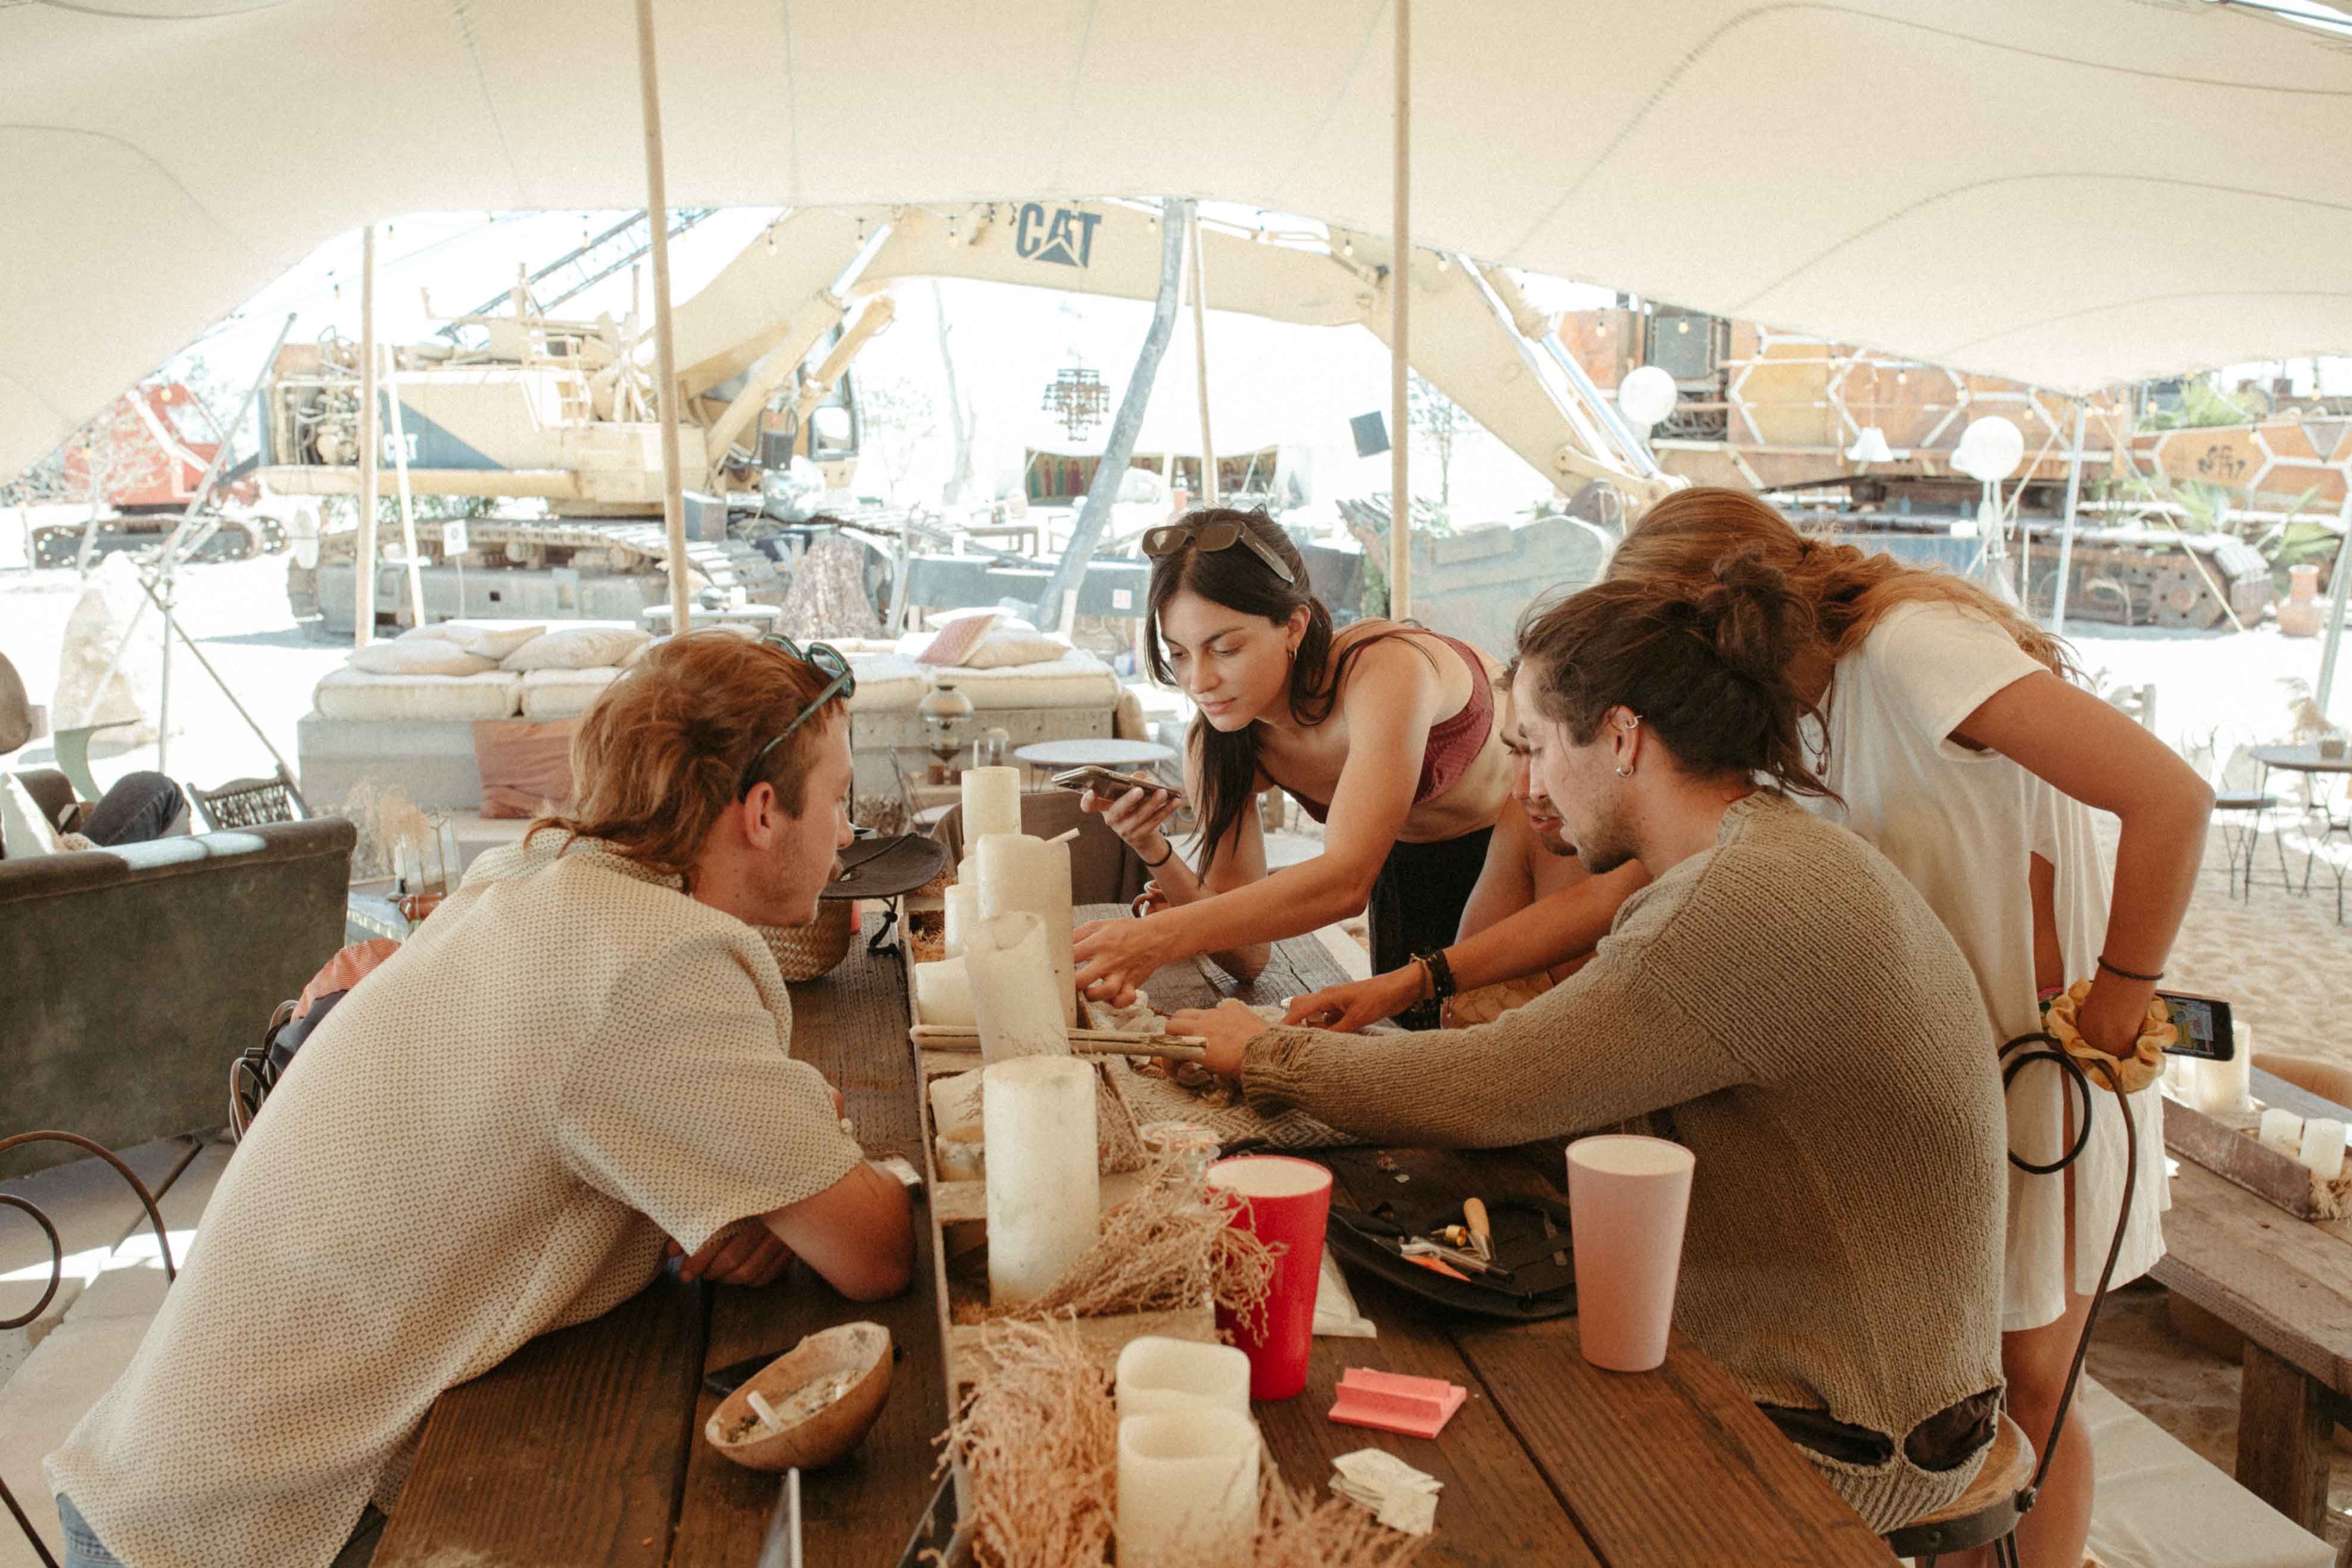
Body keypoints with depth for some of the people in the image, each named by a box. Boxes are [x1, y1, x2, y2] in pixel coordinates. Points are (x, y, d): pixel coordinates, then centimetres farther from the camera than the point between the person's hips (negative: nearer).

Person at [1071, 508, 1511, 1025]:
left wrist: (1159, 937, -57)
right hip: (1411, 868, 5)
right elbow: (1246, 954, -17)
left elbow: (1347, 880, -48)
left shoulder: (1386, 669, -38)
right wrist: (1153, 851, -33)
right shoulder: (1215, 749, -18)